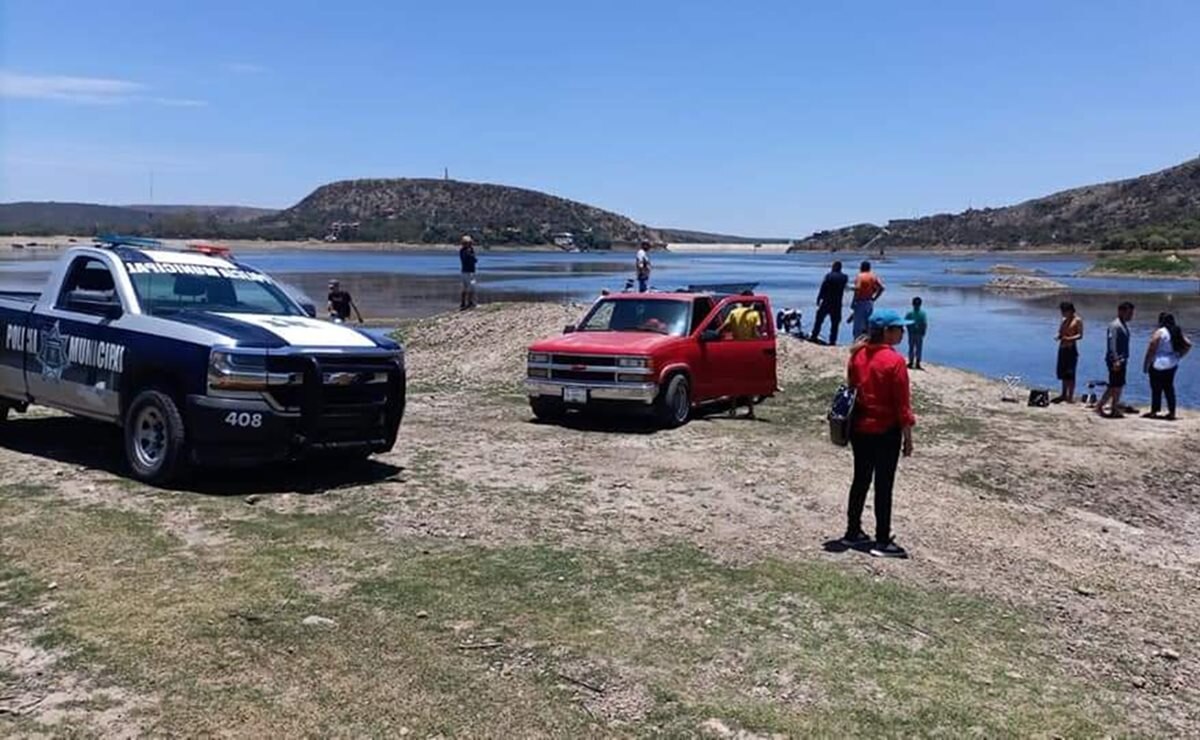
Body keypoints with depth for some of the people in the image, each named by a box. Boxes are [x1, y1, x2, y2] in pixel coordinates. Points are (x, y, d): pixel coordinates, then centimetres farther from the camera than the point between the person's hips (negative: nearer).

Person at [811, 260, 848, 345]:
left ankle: (814, 336, 9)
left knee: (819, 319, 9)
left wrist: (819, 299, -3)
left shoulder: (829, 276, -10)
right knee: (835, 323, 7)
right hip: (837, 303, 3)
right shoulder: (844, 277, 2)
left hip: (826, 302, -3)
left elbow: (823, 288, -10)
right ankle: (832, 340, 4)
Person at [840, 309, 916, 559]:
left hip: (859, 429, 6)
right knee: (884, 486, 1)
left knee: (860, 480, 16)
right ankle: (882, 542, 8)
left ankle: (852, 532, 24)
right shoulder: (894, 361, -17)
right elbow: (902, 404, -14)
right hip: (886, 431, -6)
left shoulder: (858, 355, 2)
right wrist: (908, 436, -6)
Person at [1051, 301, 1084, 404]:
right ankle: (1064, 394, 20)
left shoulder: (1077, 320, -6)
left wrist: (1069, 338, -28)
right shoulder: (1064, 320, 15)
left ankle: (1071, 396, -3)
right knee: (1062, 372, 10)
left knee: (1070, 373, -6)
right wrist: (1058, 336, -6)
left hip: (1071, 349, -7)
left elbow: (1080, 335, -12)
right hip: (1062, 348, 7)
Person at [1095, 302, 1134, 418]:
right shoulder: (1115, 325, -15)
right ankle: (1099, 405, 1)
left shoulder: (1124, 325, 15)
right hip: (1116, 360, -10)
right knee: (1115, 386, -7)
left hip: (1121, 360, 10)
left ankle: (1115, 410, 14)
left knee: (1119, 386, 10)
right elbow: (1112, 344, -21)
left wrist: (1123, 360, 19)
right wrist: (1115, 360, -26)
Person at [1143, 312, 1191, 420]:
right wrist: (1179, 355, 11)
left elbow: (1151, 350, -15)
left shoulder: (1159, 332, -15)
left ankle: (1154, 411, 8)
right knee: (1169, 388, 13)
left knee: (1156, 389, 1)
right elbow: (1188, 345, 7)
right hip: (1172, 365, 7)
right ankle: (1172, 412, 14)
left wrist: (1146, 365, -9)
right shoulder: (1177, 332, 6)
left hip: (1158, 365, -7)